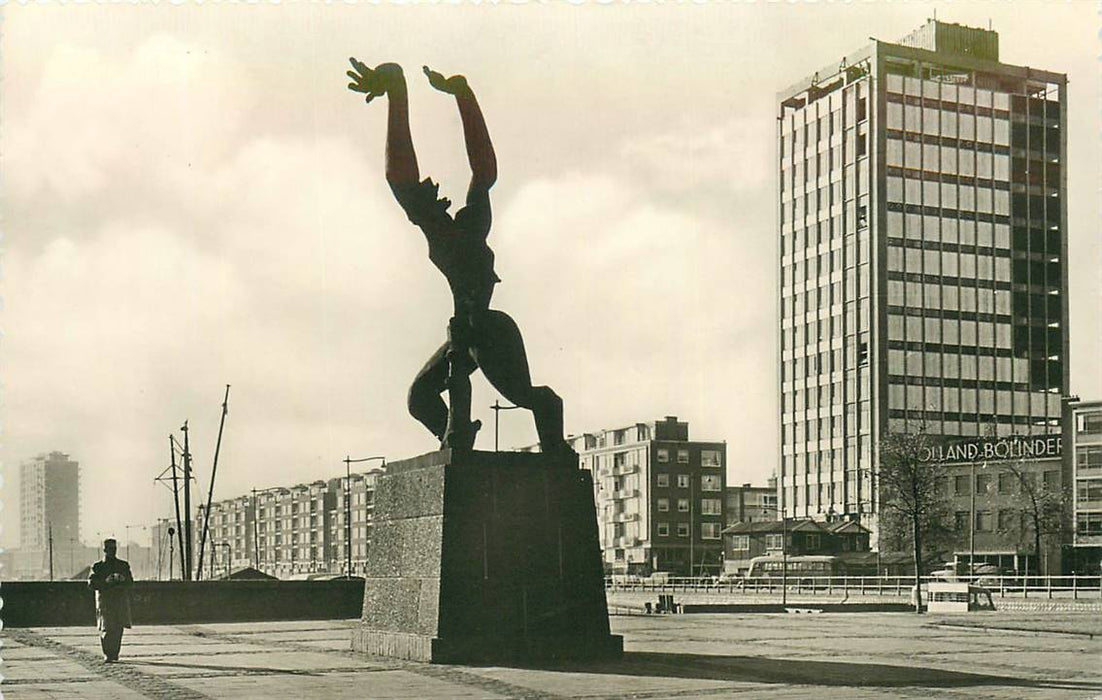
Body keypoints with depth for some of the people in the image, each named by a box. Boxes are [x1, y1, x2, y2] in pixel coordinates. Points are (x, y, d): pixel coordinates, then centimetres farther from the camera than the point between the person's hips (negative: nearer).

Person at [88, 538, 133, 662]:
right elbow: (91, 582, -3)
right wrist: (106, 582, -16)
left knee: (118, 628, 1)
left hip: (121, 601, 3)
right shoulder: (97, 566, 7)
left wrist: (122, 580, -13)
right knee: (106, 628, -10)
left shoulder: (123, 565, 15)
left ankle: (114, 653, 12)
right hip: (104, 600, -3)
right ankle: (107, 654, -8)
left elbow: (130, 581, 8)